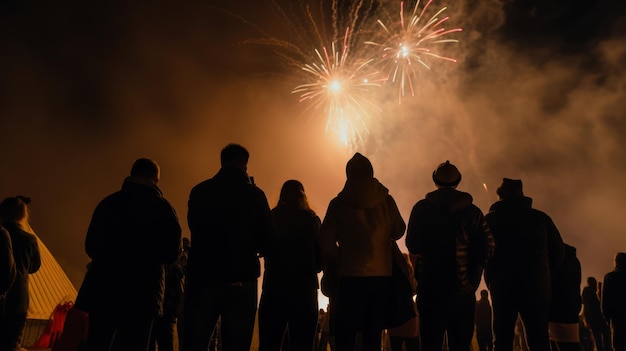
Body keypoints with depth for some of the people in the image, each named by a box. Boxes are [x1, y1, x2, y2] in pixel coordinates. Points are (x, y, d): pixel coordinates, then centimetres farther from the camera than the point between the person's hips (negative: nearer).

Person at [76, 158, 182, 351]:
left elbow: (90, 246, 7)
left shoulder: (108, 202, 4)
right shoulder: (163, 208, -2)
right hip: (142, 292, -2)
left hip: (103, 288, 2)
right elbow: (171, 254, -1)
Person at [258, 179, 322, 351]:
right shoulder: (312, 219, 0)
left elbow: (263, 249, 8)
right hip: (305, 289, 0)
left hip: (274, 287, 0)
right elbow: (321, 257, 1)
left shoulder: (271, 218, 1)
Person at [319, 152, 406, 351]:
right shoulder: (386, 200, -1)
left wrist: (333, 268, 11)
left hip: (350, 276, -1)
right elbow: (399, 231, 12)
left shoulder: (338, 203, -3)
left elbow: (326, 242, -3)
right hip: (382, 276, 2)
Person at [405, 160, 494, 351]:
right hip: (464, 290, 2)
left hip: (431, 287, -2)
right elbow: (487, 248, -2)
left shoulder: (422, 208, -1)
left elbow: (412, 246, -3)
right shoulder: (473, 211, 4)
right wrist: (472, 277, 9)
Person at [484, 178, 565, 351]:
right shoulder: (541, 218, 7)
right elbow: (558, 251, 7)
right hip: (536, 287, 1)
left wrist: (491, 280, 8)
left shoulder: (491, 218, 3)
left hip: (503, 286, -1)